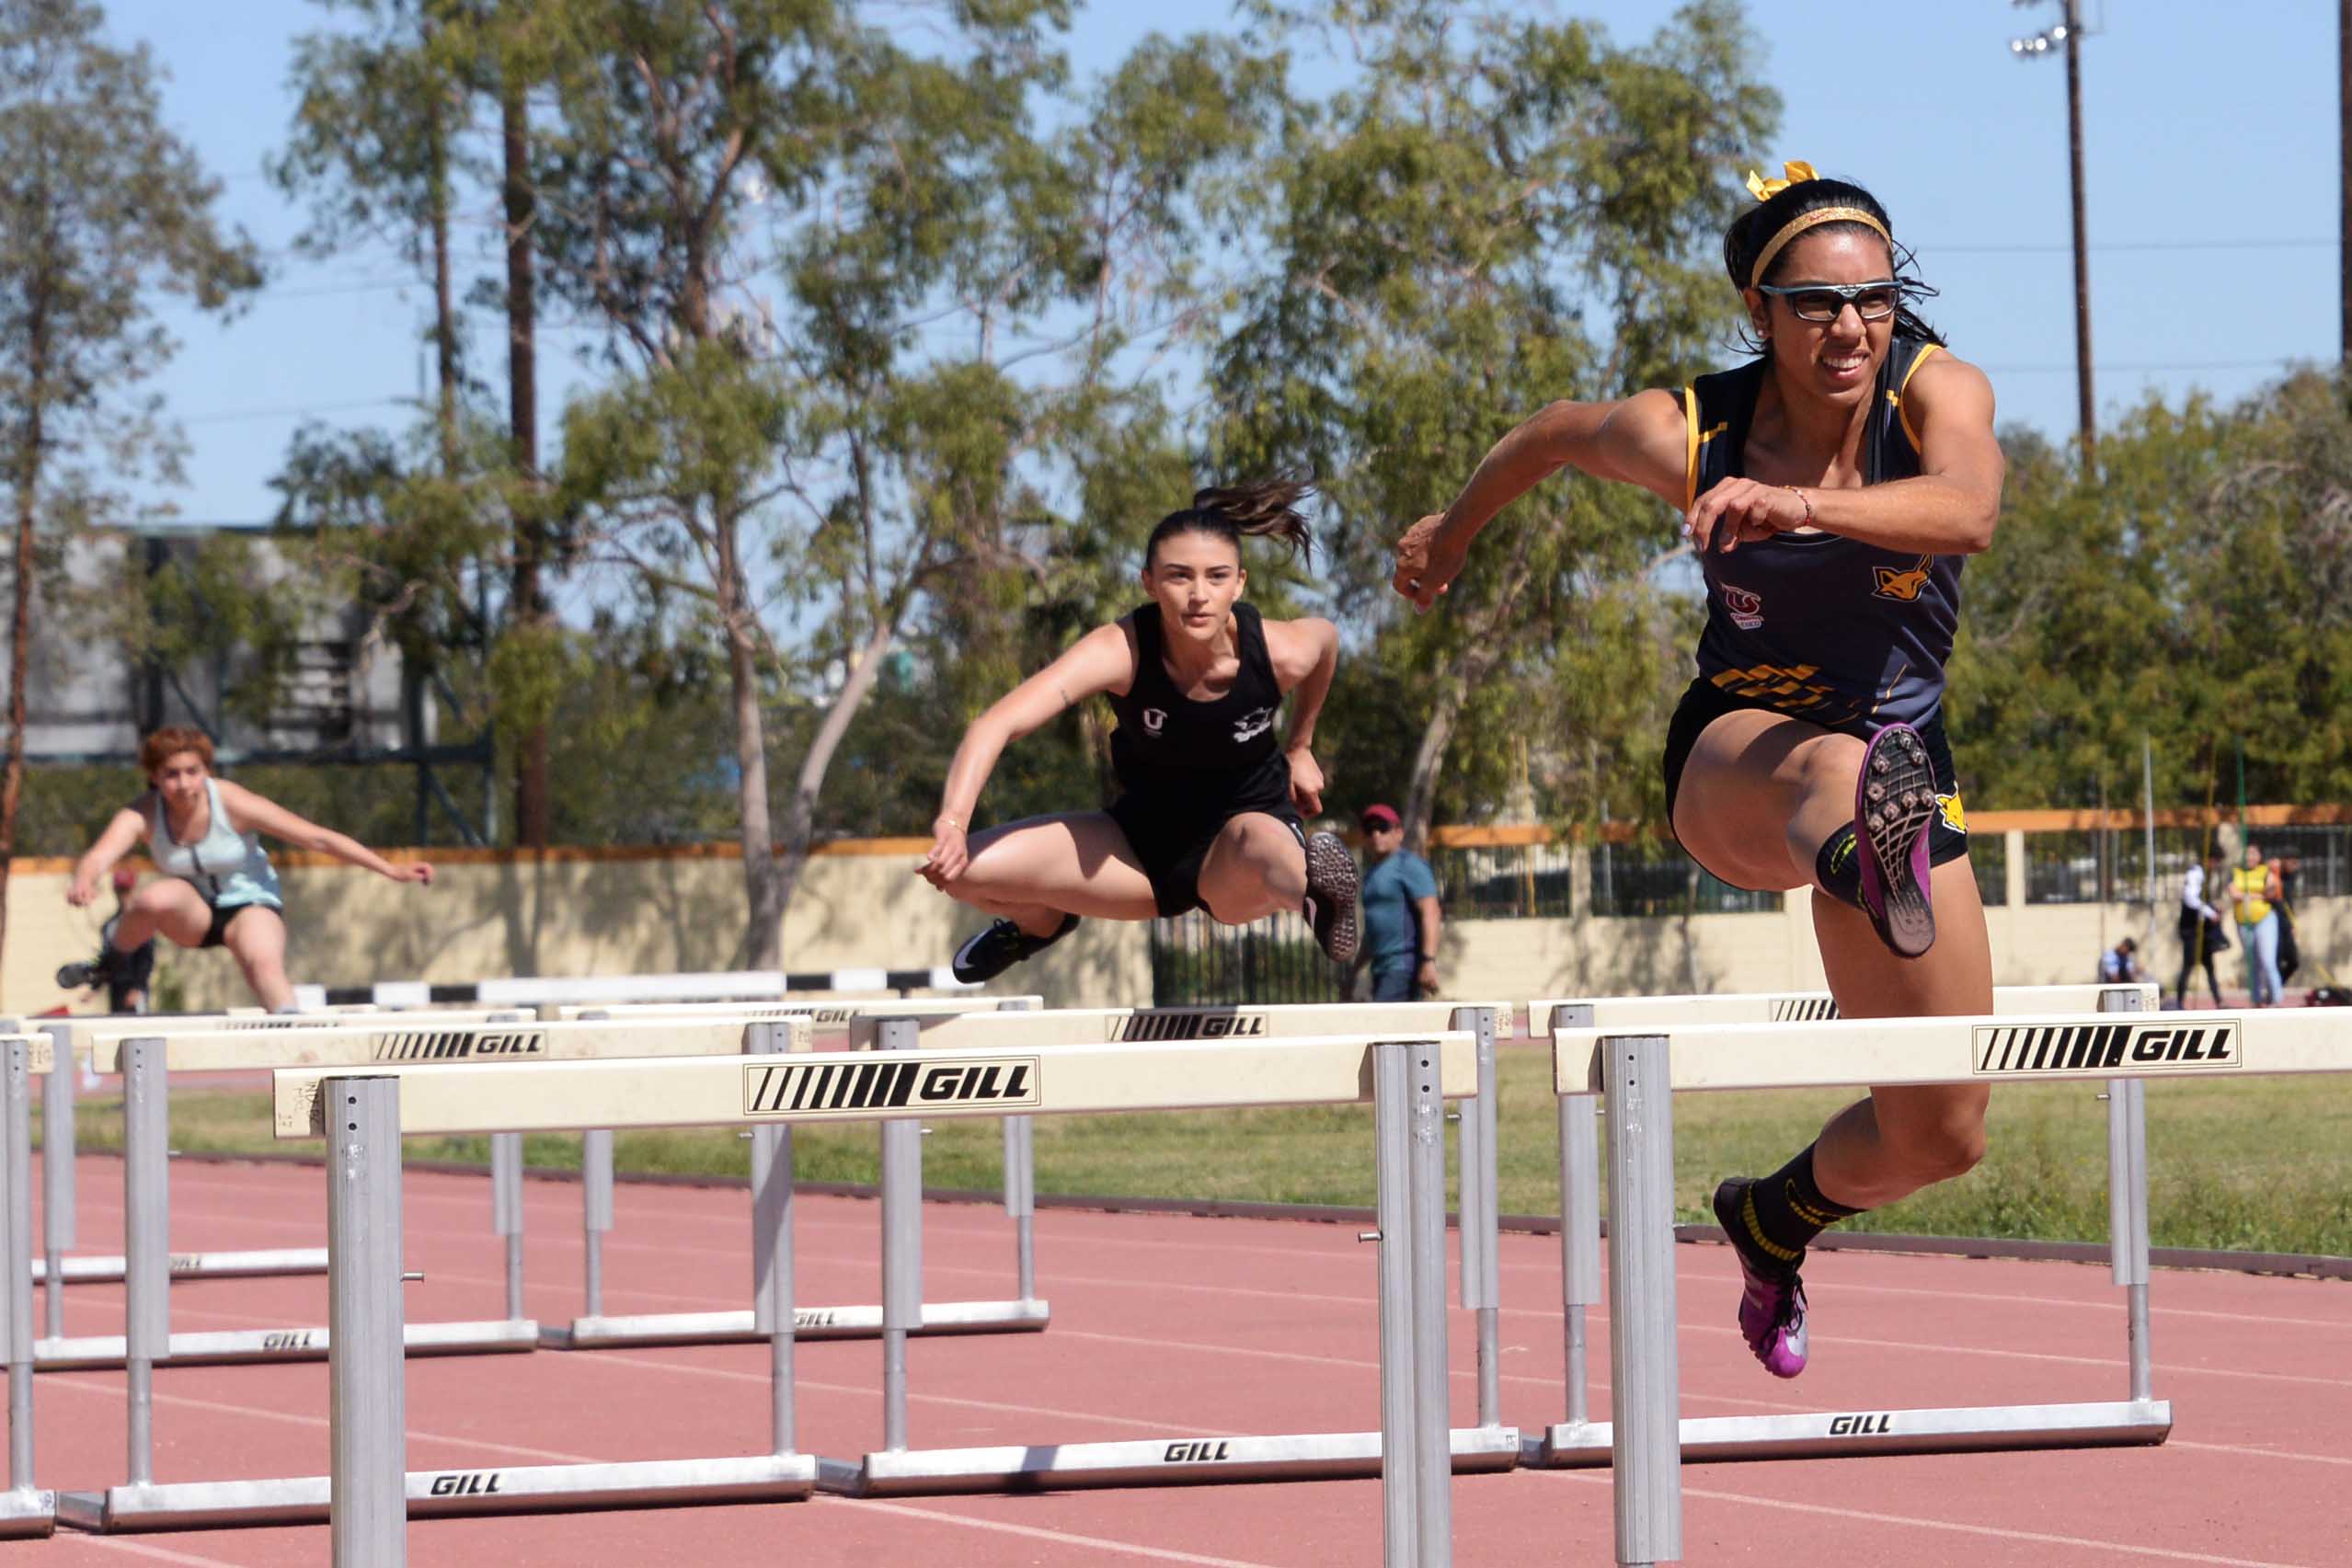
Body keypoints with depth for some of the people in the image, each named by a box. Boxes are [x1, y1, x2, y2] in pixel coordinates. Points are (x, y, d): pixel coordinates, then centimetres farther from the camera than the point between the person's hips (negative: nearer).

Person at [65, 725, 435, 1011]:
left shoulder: (233, 803, -22)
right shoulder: (143, 815, -19)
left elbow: (318, 838, -20)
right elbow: (99, 857, -37)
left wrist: (392, 870, -24)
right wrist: (84, 882, -63)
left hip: (248, 902, -1)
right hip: (192, 912, 1)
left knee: (264, 962, -35)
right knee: (156, 898, -33)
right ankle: (112, 957, -8)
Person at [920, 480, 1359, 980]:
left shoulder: (1280, 652, -22)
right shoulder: (1121, 650, -27)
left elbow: (1326, 637, 6)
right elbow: (996, 725, -39)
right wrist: (953, 822, -56)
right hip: (1143, 833, 4)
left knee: (1263, 849, -46)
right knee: (962, 869, -11)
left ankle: (1311, 898, -12)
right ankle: (1044, 922, 22)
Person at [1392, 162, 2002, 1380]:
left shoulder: (1936, 390, -17)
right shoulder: (1689, 433, -15)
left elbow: (1967, 510, -41)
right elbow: (1559, 433, 8)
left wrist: (1802, 503, -57)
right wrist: (1453, 529, 25)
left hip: (1905, 757, 3)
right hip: (1734, 764, -2)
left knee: (1939, 1136, 5)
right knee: (1829, 768, -44)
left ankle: (1779, 1216, 37)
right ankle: (1870, 857, -81)